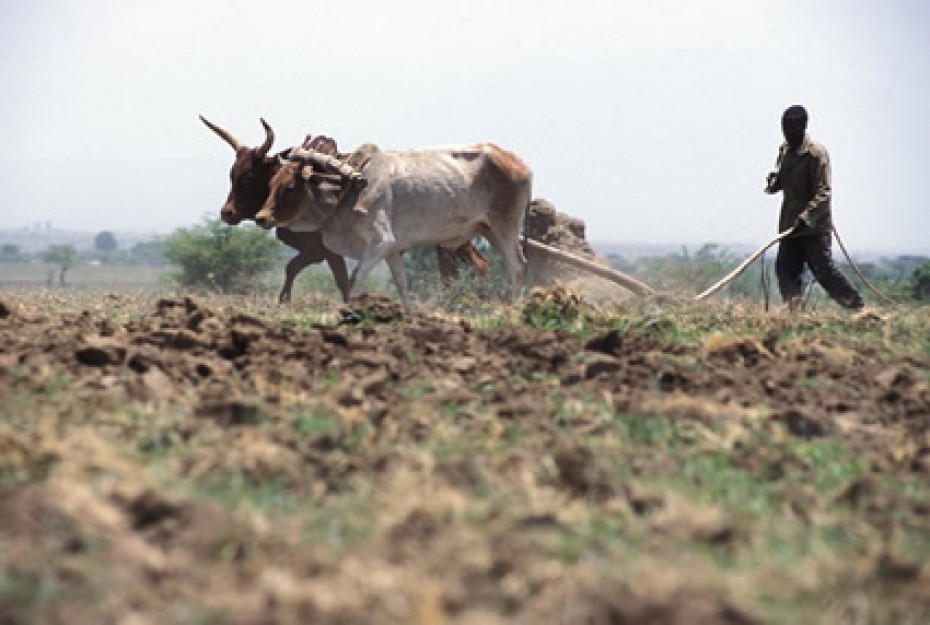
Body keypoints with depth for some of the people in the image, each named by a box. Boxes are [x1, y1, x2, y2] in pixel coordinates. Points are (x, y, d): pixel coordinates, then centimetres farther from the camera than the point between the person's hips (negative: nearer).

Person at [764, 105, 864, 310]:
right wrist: (773, 181, -6)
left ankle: (858, 307, 1)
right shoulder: (785, 150, 11)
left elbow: (823, 192, -19)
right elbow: (776, 185, 19)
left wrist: (806, 218, -29)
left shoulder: (816, 153, -14)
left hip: (814, 226, -8)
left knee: (824, 270, -8)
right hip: (790, 224, 8)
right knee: (785, 270, 1)